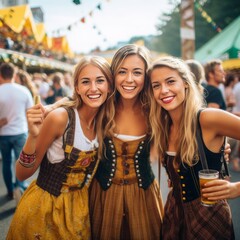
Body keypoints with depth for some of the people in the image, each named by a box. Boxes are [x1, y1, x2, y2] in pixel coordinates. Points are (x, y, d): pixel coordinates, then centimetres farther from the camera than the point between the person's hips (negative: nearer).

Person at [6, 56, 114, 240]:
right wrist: (33, 136, -33)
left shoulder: (106, 121, -7)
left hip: (79, 206, 5)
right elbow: (22, 174, -18)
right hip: (45, 207, -4)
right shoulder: (60, 117, -23)